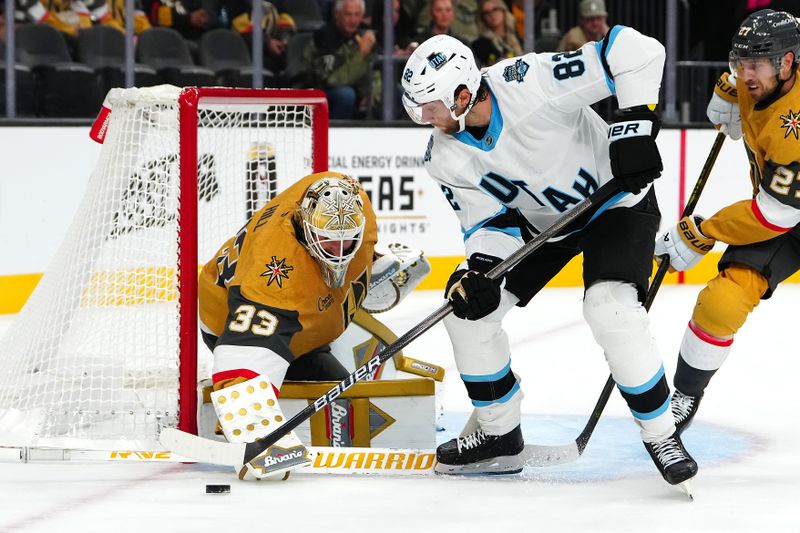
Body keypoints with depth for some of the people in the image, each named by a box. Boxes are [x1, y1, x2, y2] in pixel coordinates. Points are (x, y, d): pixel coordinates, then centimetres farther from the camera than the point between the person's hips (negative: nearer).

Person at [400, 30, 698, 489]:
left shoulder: (531, 83, -35)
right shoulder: (445, 157, -14)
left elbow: (637, 50, -36)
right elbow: (487, 222, -7)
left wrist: (635, 125, -38)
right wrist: (478, 274, -26)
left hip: (616, 199, -7)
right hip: (538, 220, 7)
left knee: (612, 310, -28)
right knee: (468, 307, 0)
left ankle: (662, 437, -10)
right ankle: (500, 436, 17)